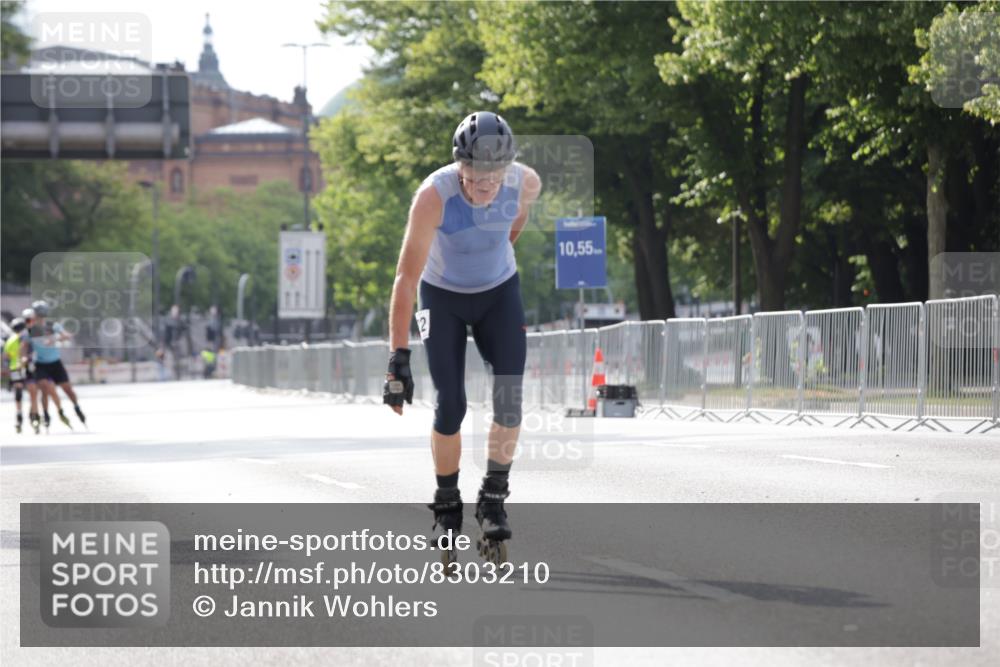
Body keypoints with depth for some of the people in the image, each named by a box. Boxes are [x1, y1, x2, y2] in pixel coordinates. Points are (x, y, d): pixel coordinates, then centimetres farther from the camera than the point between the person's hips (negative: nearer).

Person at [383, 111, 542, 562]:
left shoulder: (527, 183, -25)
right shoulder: (433, 195, -34)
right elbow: (406, 278, -34)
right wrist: (398, 358, -38)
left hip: (499, 292, 2)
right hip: (443, 296, -2)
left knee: (511, 395, -15)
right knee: (450, 406, -9)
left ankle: (493, 498, -1)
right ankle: (447, 505, 12)